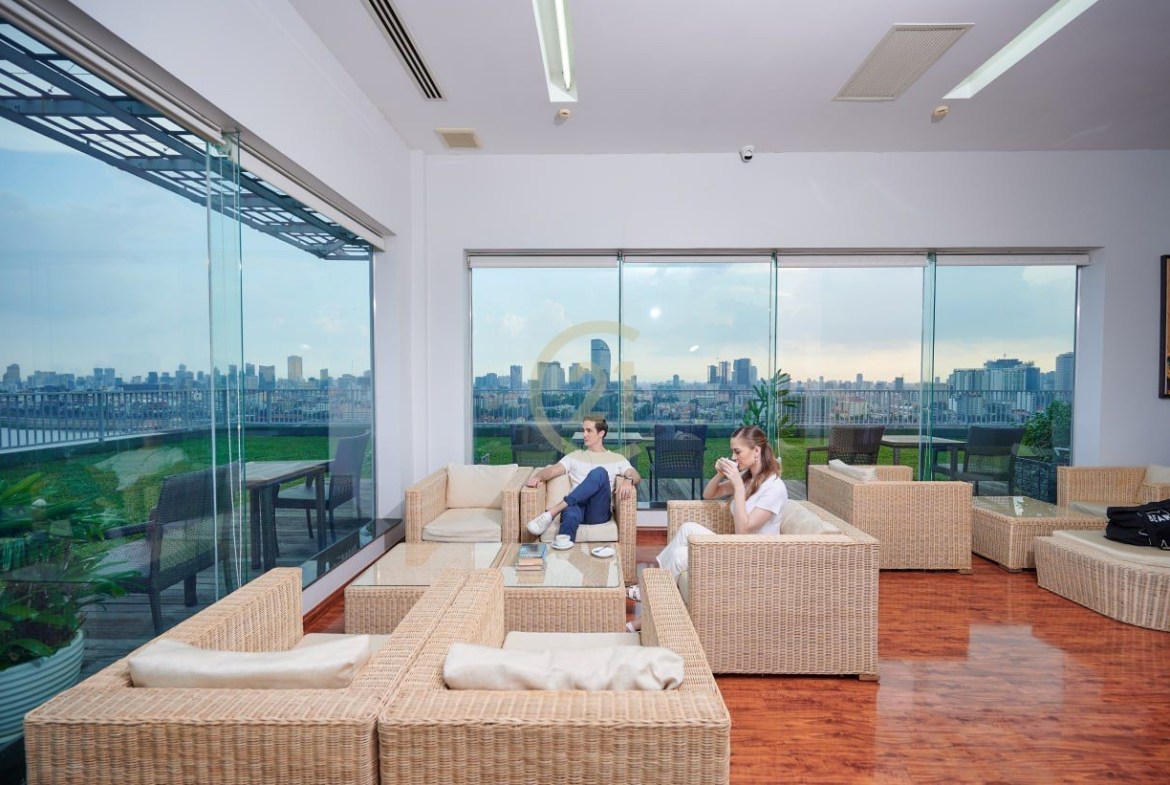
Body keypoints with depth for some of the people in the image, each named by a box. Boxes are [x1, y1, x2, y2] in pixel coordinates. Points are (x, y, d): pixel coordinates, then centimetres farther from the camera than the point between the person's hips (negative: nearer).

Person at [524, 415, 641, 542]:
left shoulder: (616, 459, 19)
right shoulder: (575, 456, 23)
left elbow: (636, 476, 3)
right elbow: (552, 470, 11)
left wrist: (628, 480, -23)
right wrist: (538, 477, -13)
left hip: (598, 513, 0)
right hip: (576, 506, 1)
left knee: (600, 472, -31)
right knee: (571, 515, -40)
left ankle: (552, 512, -36)